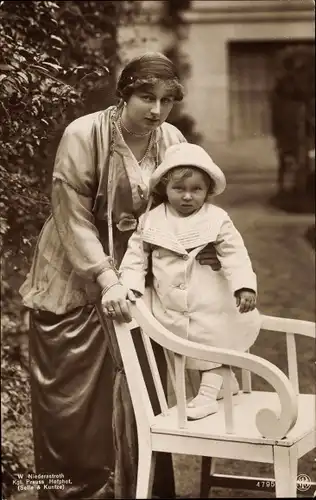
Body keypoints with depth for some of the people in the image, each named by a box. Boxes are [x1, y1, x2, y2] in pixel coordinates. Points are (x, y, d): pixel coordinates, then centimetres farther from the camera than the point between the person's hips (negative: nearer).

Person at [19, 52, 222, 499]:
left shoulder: (173, 141, 0)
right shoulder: (83, 136, -14)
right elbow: (73, 218, -17)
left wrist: (202, 249, -10)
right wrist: (107, 280, -26)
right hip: (75, 286, -3)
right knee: (72, 402, 3)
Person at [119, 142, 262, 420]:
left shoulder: (217, 220, -8)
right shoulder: (150, 221, -1)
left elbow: (235, 255, -11)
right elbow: (136, 255, 4)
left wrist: (245, 286, -23)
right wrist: (130, 284, -9)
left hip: (211, 306, -3)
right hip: (171, 308, 3)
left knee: (213, 348, 4)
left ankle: (208, 395, 16)